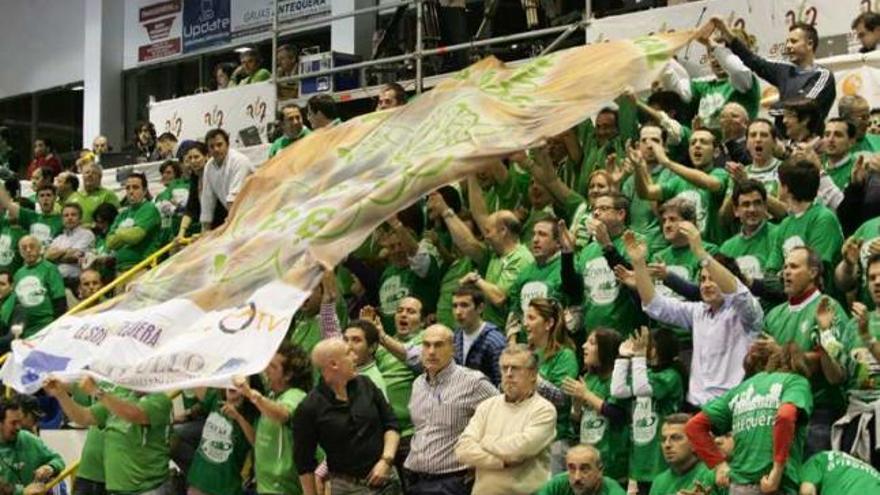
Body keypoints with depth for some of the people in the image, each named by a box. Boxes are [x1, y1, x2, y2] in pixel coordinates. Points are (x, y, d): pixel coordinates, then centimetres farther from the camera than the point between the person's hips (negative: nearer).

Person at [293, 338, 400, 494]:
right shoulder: (309, 408, -10)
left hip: (385, 480, 4)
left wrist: (386, 459, -5)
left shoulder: (365, 385, 3)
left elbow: (390, 424, 9)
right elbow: (304, 461, -4)